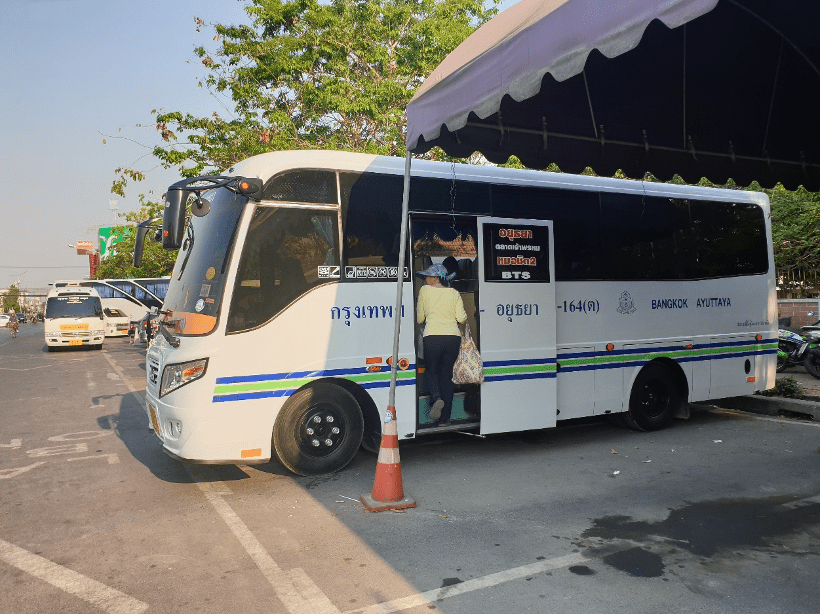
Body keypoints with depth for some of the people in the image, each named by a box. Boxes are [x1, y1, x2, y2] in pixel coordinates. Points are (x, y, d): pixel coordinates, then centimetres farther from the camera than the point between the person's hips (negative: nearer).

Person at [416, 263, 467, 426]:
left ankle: (436, 398, -14)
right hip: (453, 337, 3)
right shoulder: (454, 293, 10)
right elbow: (462, 318, 1)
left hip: (432, 337, -3)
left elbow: (419, 319, 8)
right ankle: (444, 419, 11)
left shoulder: (425, 291, 4)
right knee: (446, 375, 12)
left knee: (431, 371, 17)